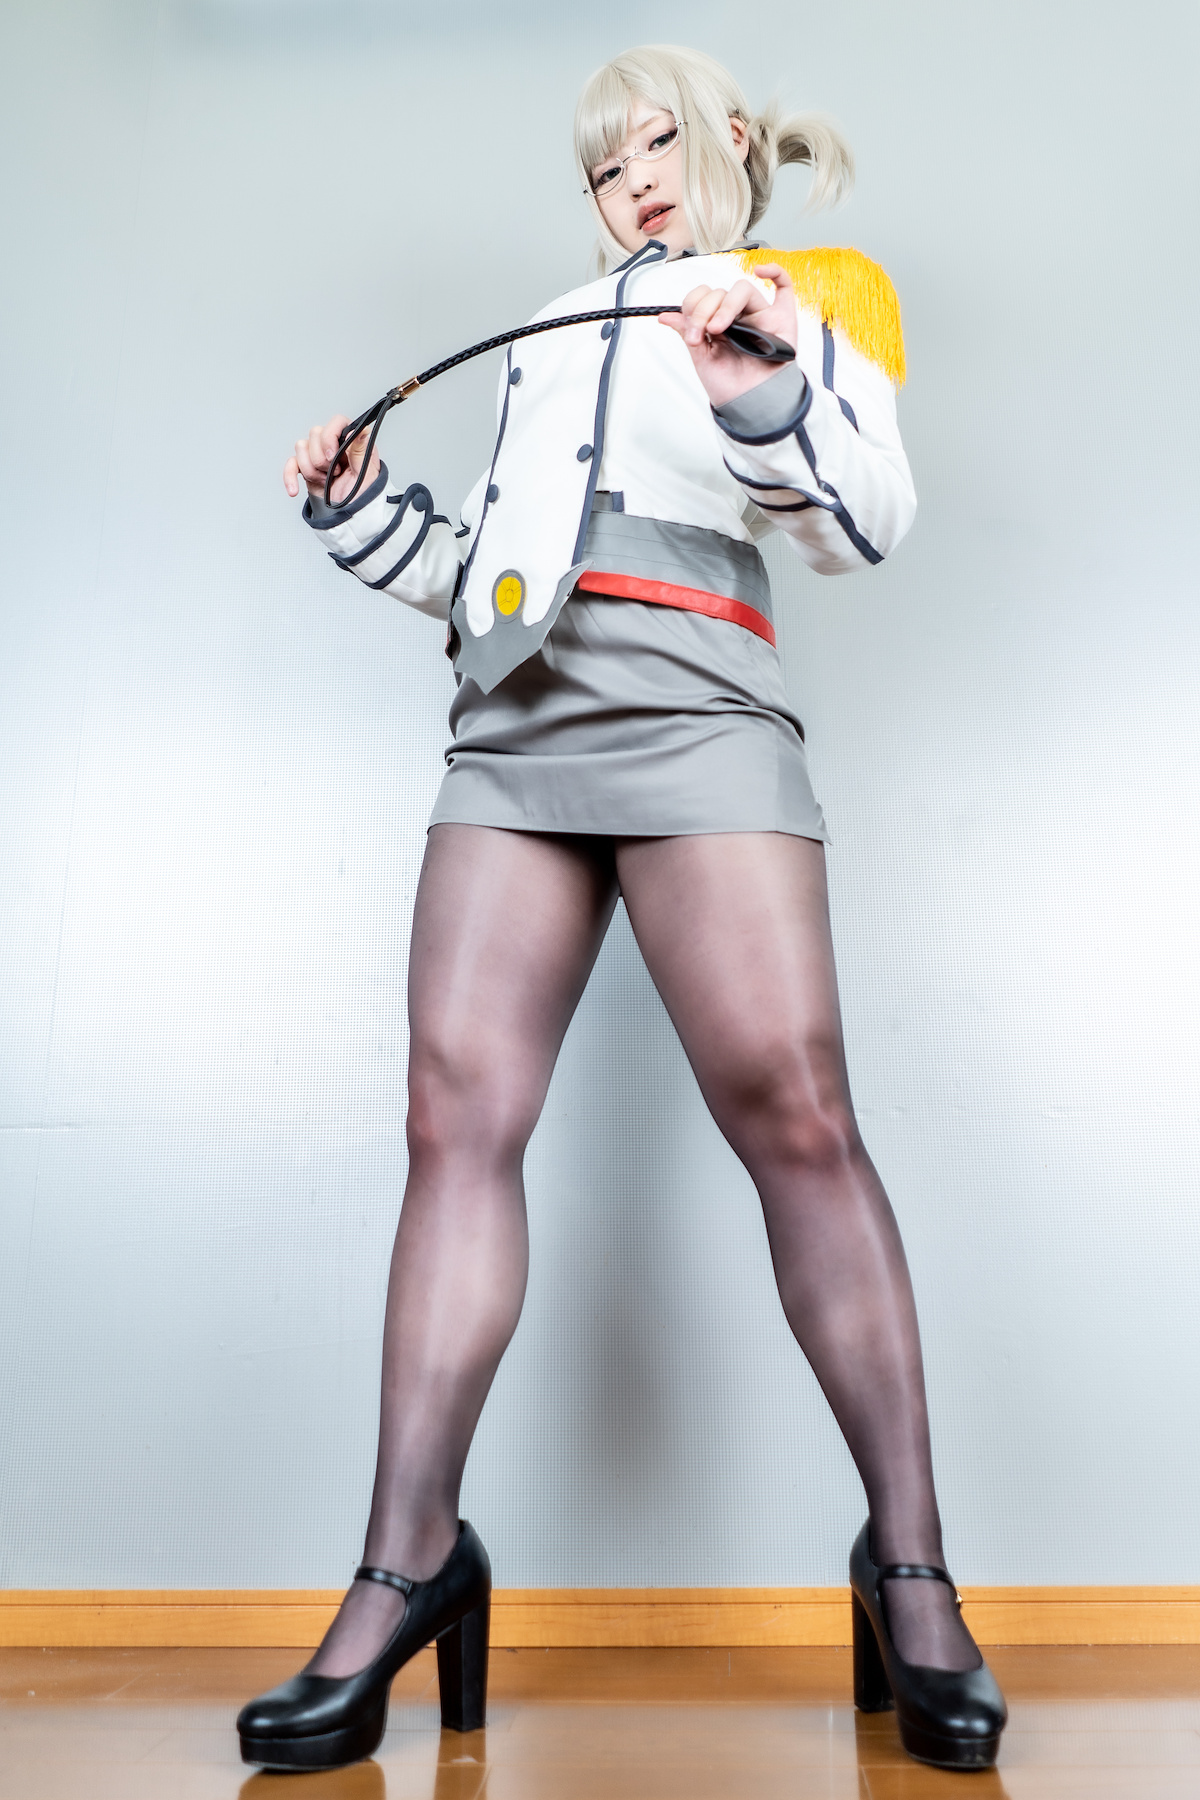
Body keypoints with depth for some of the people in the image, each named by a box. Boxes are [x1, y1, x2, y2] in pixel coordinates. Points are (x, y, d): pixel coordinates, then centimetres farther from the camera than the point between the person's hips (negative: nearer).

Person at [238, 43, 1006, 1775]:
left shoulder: (808, 299, 19)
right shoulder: (549, 338, 31)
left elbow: (867, 521, 2)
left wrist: (762, 385, -12)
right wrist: (361, 510, 18)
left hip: (691, 708, -4)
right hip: (515, 724, 5)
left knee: (792, 1111, -15)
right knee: (457, 1116, -7)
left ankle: (910, 1566, -2)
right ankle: (411, 1559, 0)